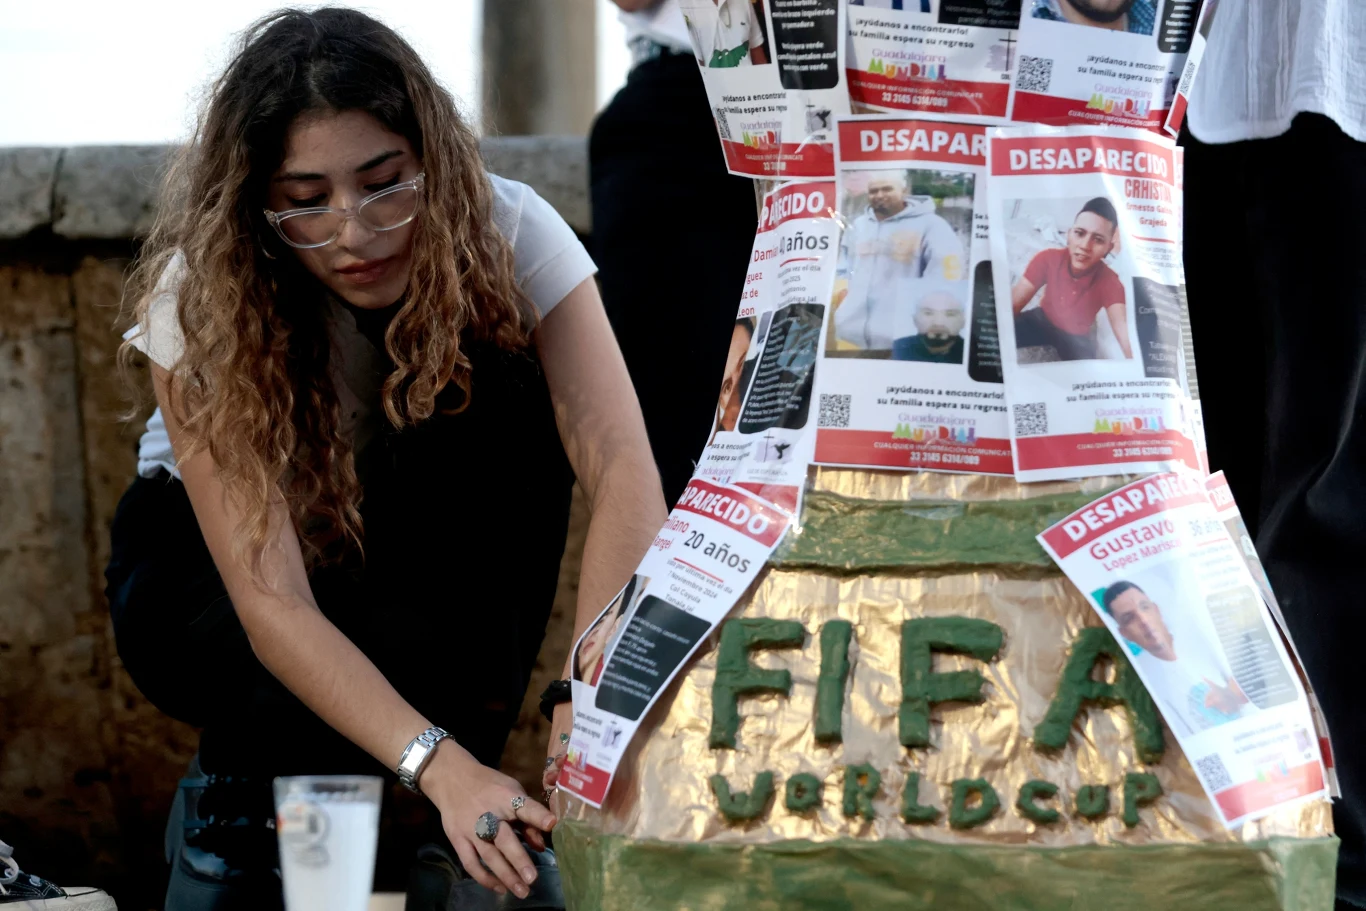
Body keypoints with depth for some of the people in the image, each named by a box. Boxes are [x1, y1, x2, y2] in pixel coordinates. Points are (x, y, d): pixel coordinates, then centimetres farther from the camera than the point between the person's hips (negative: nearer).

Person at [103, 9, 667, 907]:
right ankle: (237, 800, -9)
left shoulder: (506, 234, -25)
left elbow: (623, 466, -36)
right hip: (207, 563, -2)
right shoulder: (197, 301, -29)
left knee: (506, 395, -29)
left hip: (410, 558, 2)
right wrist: (438, 767, -50)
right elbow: (271, 606, -35)